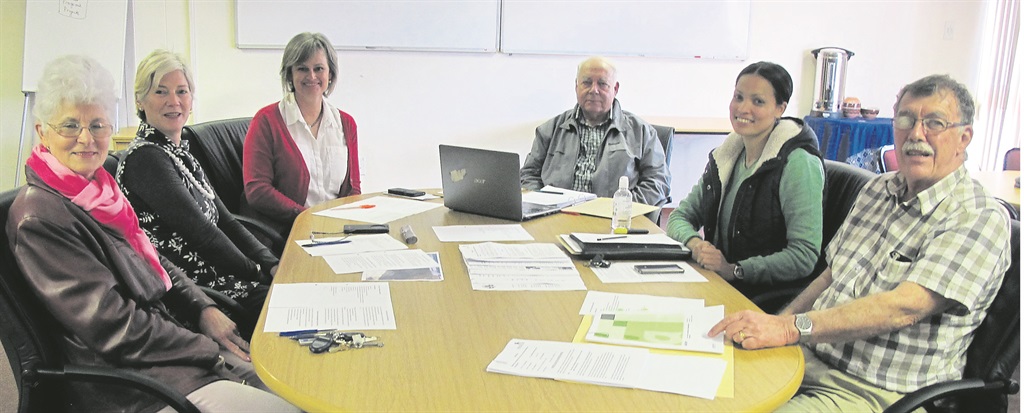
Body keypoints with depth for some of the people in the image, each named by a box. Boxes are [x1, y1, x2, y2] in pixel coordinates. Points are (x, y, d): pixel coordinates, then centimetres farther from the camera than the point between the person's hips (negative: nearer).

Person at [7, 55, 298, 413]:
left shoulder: (99, 188, 10)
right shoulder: (39, 216, -17)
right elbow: (116, 329, -20)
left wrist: (204, 309, 2)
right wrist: (216, 352, -16)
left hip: (168, 336, 9)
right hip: (125, 379, -9)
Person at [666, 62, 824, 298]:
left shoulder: (797, 163, -12)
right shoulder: (725, 156, 10)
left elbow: (804, 257, -18)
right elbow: (680, 217, 14)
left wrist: (733, 269, -21)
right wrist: (695, 243, -8)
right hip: (716, 284, 6)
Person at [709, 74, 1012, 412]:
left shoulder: (981, 219, -12)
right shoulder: (878, 189, 12)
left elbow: (904, 307, -25)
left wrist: (790, 328, -34)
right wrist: (772, 325, 2)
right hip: (808, 356, 7)